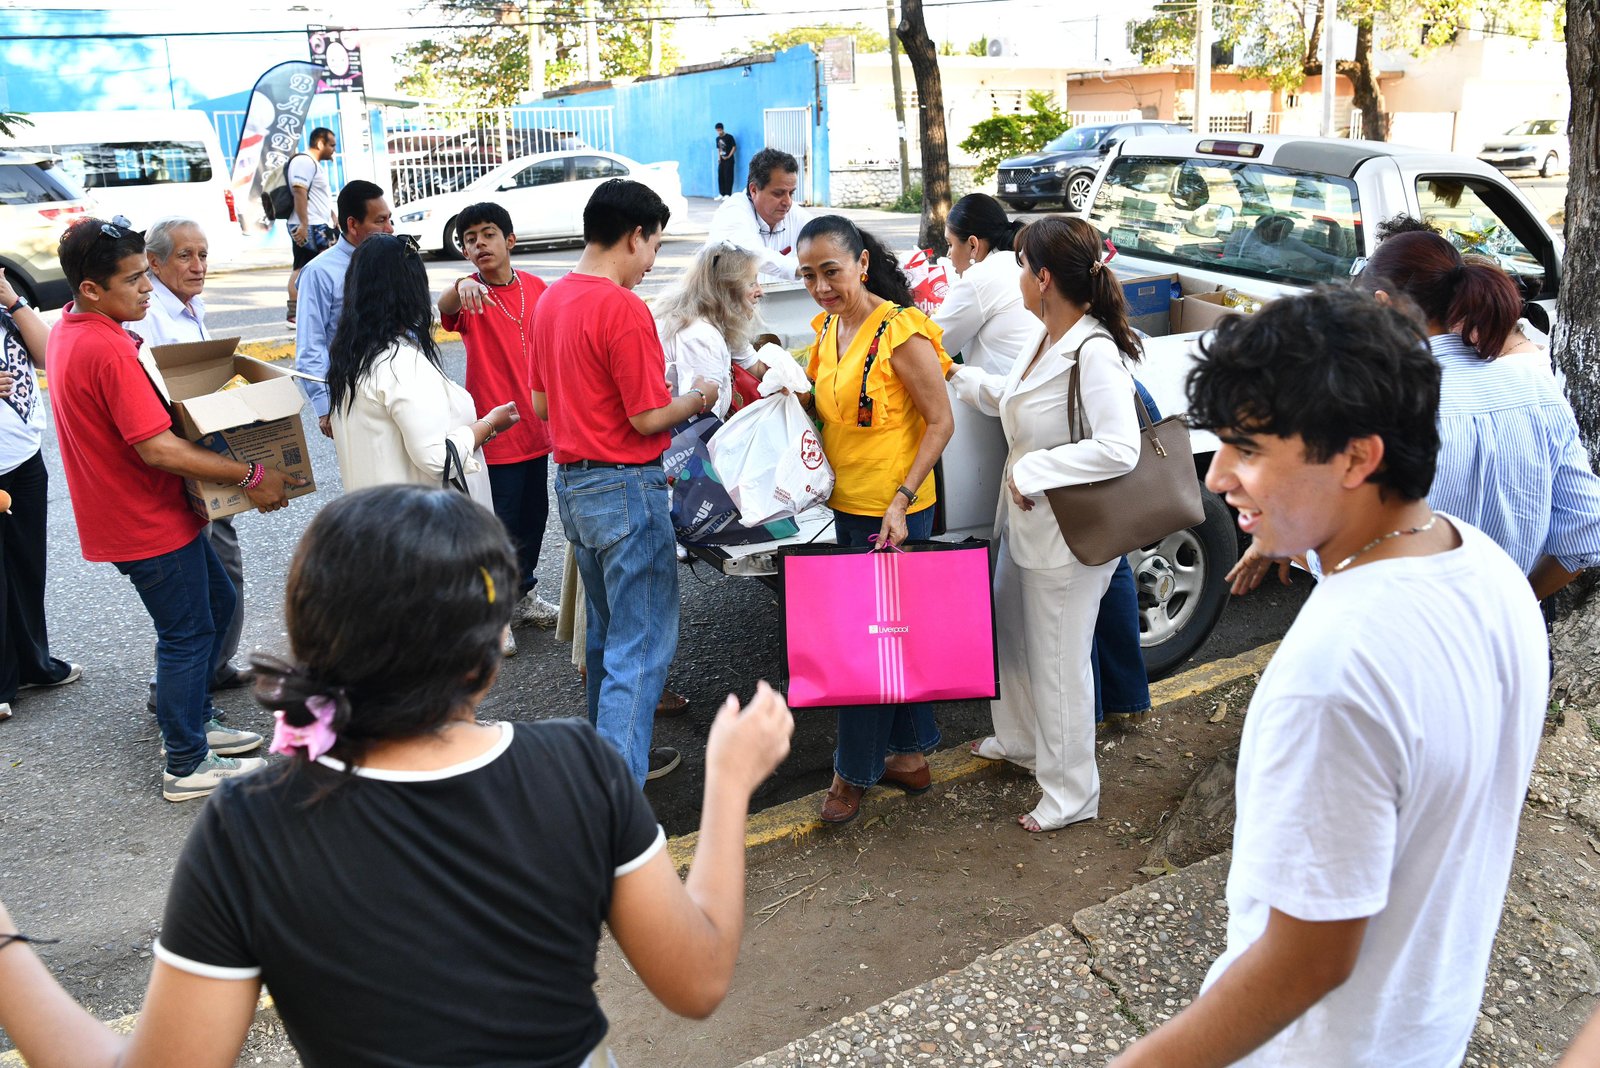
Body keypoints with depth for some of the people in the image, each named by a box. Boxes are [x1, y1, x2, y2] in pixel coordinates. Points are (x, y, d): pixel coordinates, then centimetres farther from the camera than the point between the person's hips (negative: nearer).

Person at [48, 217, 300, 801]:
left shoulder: (69, 331, 6)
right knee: (187, 634, 3)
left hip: (152, 510, 10)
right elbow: (159, 448, -30)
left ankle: (194, 721, 34)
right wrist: (249, 476, -24)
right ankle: (187, 766, 16)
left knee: (216, 602, 22)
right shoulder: (107, 348, -27)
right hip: (147, 522, -10)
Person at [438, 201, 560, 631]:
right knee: (500, 523, 0)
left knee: (534, 515, 16)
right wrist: (460, 286, -57)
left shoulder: (536, 287, 4)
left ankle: (524, 595, 34)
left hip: (535, 428, 6)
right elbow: (444, 308, -35)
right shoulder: (470, 295, -11)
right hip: (495, 430, -5)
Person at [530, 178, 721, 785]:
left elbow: (542, 403, 14)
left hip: (571, 481, 9)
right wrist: (697, 398, 0)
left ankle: (614, 751, 33)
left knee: (606, 629, 20)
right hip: (625, 489, -9)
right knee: (643, 643, -3)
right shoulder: (623, 309, -19)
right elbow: (648, 417, -18)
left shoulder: (551, 300, 9)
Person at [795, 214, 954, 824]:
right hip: (848, 504, 8)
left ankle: (855, 773, 15)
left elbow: (941, 423, -16)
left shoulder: (901, 333, -18)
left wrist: (901, 500, -23)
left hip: (892, 511, -8)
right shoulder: (829, 328, 6)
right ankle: (909, 755, 31)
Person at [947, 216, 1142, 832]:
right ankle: (1019, 740, 50)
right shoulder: (1044, 338, 3)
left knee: (1058, 661, 5)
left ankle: (1071, 794, 24)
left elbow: (1120, 448, -33)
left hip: (1068, 535, -9)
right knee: (1011, 636, 26)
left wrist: (1034, 469, -27)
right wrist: (956, 375, 21)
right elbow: (1006, 399, 20)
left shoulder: (1094, 353, -25)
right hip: (1023, 519, 10)